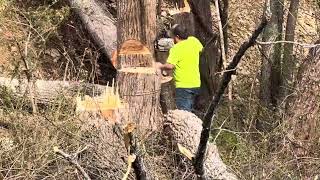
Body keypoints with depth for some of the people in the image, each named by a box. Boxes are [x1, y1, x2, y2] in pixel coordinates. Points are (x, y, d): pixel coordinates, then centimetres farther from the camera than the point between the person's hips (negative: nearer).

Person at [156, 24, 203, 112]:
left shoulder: (176, 48, -18)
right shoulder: (194, 41, 2)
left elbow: (170, 66, -28)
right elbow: (200, 49, 25)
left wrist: (161, 66, -9)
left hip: (183, 86, -8)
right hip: (196, 84, 8)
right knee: (189, 111, 18)